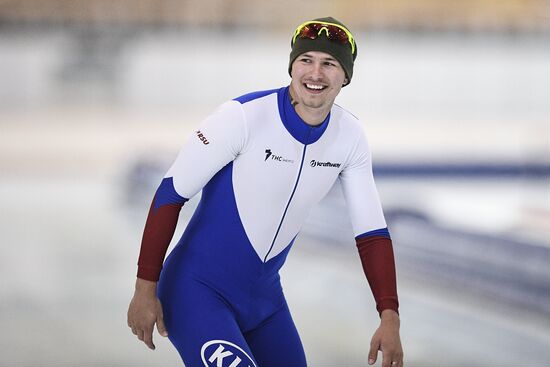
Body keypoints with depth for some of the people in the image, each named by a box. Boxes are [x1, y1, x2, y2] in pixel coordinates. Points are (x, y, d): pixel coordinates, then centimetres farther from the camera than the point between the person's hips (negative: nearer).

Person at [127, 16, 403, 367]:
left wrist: (390, 317, -9)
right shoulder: (244, 115, -20)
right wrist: (145, 287, -17)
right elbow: (171, 192, -16)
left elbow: (372, 231, 1)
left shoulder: (350, 136, -3)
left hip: (264, 296, 7)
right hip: (198, 289, -6)